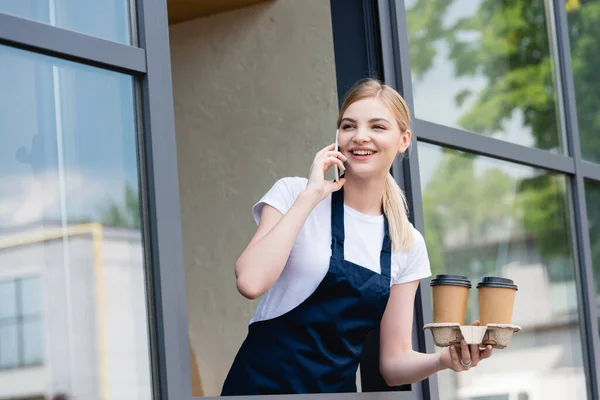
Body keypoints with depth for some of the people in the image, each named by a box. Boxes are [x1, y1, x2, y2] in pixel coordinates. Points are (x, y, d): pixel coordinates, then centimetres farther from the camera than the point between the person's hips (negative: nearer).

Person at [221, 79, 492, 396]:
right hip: (265, 385, -3)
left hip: (338, 390, 3)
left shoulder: (409, 244, 6)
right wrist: (310, 195, -14)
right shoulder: (294, 194, -2)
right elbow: (251, 281, -18)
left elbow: (394, 361, 7)